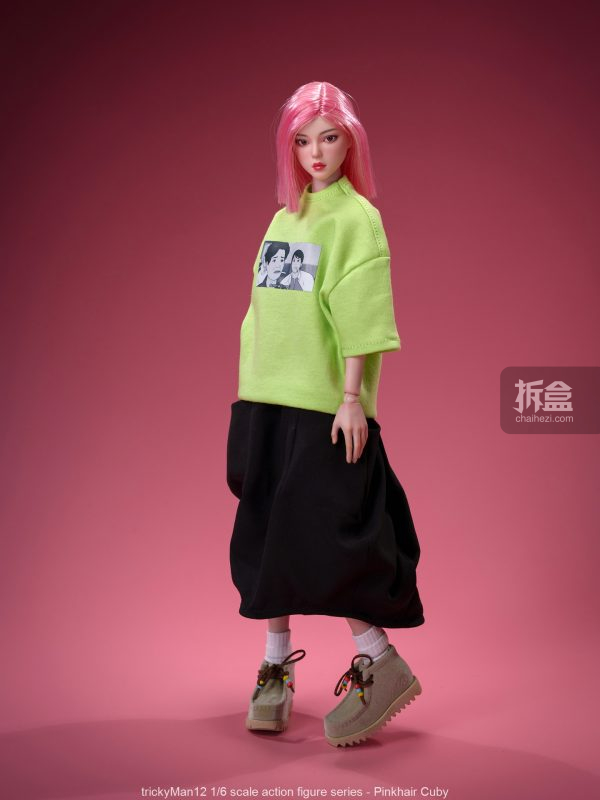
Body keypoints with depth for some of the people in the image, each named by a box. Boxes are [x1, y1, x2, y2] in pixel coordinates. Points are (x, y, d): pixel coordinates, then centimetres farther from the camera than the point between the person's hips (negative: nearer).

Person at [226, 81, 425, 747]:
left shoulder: (356, 218, -4)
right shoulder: (284, 218, 15)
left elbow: (359, 318, -11)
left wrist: (352, 399, -17)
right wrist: (248, 396, 13)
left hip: (326, 408, -7)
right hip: (265, 402, 7)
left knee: (326, 539, -7)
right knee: (264, 535, 9)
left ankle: (378, 662, 8)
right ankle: (276, 665, 21)